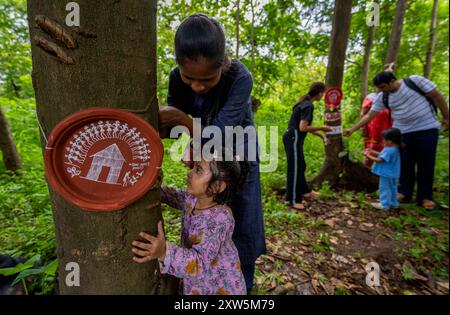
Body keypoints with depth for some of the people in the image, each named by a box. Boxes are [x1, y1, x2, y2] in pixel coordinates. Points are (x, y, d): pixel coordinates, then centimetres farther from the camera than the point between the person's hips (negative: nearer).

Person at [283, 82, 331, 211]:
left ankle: (305, 191, 39)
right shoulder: (308, 106, -15)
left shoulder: (304, 103, 15)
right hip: (293, 139, -10)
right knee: (295, 169, -3)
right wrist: (321, 128, -10)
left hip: (292, 138, 10)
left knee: (300, 166, 21)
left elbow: (306, 126, 17)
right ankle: (293, 200, 8)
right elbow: (303, 128, -22)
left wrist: (321, 135, 14)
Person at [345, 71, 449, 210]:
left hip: (427, 129, -3)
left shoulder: (414, 81, -10)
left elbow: (436, 96, -5)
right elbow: (369, 115, 1)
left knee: (426, 163, 1)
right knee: (405, 163, 5)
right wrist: (353, 129, -4)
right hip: (403, 132, 3)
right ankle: (405, 193, 17)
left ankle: (425, 197, 12)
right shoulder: (383, 98, -1)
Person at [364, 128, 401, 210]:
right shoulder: (394, 148, 4)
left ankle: (384, 204, 12)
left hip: (386, 174, -10)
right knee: (392, 188, 22)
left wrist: (368, 156, -20)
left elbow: (379, 160, -27)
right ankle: (393, 203, 36)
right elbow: (382, 155, 13)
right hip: (392, 174, 10)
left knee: (384, 188, 2)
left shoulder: (389, 150, -30)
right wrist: (372, 151, 9)